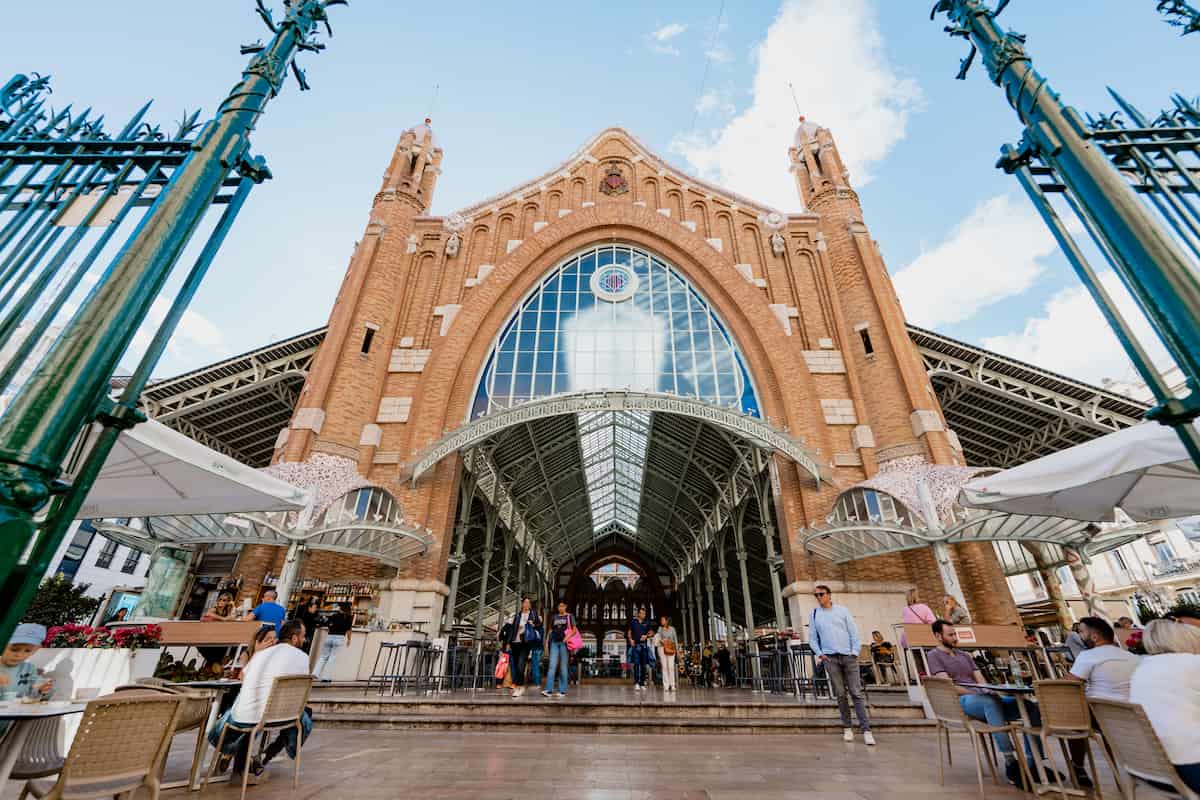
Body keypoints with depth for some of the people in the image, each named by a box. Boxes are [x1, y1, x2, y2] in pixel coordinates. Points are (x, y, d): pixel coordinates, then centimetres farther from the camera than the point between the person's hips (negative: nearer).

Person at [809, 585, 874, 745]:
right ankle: (847, 727, 13)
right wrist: (819, 653, -3)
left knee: (856, 693, -4)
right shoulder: (814, 614, 7)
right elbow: (812, 637, 9)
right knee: (840, 694, 2)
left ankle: (866, 729, 1)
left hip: (848, 656, -1)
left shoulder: (842, 610, 6)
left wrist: (855, 652, -5)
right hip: (830, 658, 1)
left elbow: (854, 632, 5)